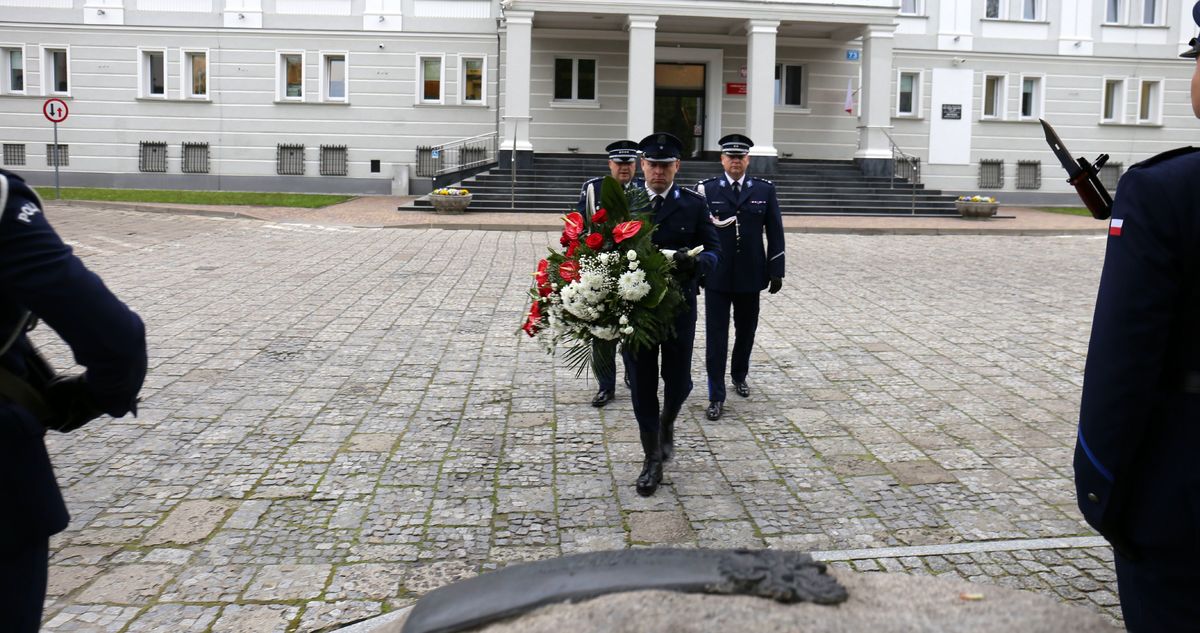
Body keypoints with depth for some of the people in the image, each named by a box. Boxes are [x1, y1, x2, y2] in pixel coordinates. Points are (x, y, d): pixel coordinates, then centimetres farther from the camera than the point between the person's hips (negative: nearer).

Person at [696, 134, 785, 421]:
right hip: (716, 276, -2)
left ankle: (739, 375, 41)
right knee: (716, 336, -1)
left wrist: (776, 271, 1)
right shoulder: (706, 189, -2)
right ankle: (717, 397, 4)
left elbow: (775, 232, 4)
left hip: (750, 276, 2)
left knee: (746, 330, 17)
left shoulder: (765, 190, 3)